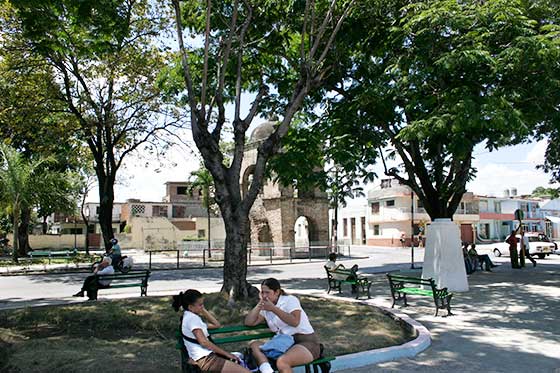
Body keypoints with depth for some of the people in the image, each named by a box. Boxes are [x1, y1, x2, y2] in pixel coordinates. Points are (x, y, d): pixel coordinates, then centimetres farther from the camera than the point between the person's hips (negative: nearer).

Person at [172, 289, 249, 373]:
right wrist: (227, 354, -14)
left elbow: (216, 325, 22)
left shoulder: (191, 317, 18)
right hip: (205, 359, -11)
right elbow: (204, 342, -20)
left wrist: (203, 310, 15)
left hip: (207, 355, 11)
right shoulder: (192, 318, -13)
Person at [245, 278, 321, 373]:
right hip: (285, 344, 7)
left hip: (306, 342, -7)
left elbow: (295, 322, -20)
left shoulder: (290, 300, -1)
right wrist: (259, 304, -1)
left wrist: (273, 308, -17)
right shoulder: (266, 308, 16)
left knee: (282, 362, -36)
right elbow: (248, 322, 6)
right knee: (254, 344, -12)